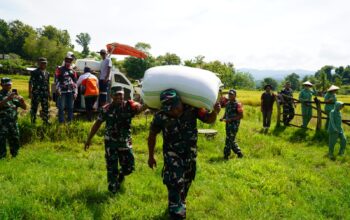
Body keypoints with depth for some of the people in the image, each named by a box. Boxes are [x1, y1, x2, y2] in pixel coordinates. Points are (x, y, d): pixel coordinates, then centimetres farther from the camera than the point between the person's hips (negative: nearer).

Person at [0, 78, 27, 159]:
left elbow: (24, 107, 8)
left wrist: (22, 100, -10)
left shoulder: (14, 95, 12)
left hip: (13, 123, 4)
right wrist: (7, 99, -30)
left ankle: (15, 157, 21)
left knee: (15, 141, 9)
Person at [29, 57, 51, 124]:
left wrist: (49, 94, 18)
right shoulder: (34, 72, -4)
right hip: (36, 93, -5)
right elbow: (31, 83, -7)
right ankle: (33, 121, 8)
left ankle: (46, 121, 18)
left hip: (45, 94, 5)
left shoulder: (47, 73, 13)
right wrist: (30, 93, -13)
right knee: (34, 108, 0)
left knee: (45, 108, 8)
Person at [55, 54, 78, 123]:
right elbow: (56, 80, -4)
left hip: (70, 91, 4)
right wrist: (58, 89, -12)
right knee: (61, 107, -3)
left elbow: (75, 82, 14)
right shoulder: (60, 69, 1)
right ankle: (61, 121, 4)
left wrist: (75, 92, 8)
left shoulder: (73, 71, 15)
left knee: (70, 107, 8)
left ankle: (70, 120, 18)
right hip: (62, 91, -4)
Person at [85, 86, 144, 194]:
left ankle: (120, 175, 44)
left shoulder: (129, 106, -9)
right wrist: (89, 139, 6)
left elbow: (139, 107, -27)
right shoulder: (106, 109, -6)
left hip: (125, 142, 1)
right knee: (112, 167, 4)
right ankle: (113, 188, 25)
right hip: (111, 142, -1)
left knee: (129, 167, 10)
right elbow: (97, 124, 4)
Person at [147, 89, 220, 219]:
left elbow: (208, 119, -9)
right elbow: (152, 135, -8)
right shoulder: (161, 117, -25)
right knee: (175, 182, -12)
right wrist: (151, 157, 0)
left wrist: (215, 112, -33)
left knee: (186, 182, 20)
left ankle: (181, 203, 46)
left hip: (190, 153, 3)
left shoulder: (192, 108, -24)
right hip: (172, 154, -3)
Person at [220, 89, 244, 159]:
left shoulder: (237, 104, -12)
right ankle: (239, 153, 27)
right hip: (228, 124, 8)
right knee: (232, 140, 14)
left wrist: (231, 119, -21)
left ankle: (226, 156, -1)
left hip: (234, 124, -8)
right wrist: (223, 118, 1)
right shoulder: (228, 104, 11)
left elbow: (241, 116, -14)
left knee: (229, 140, -7)